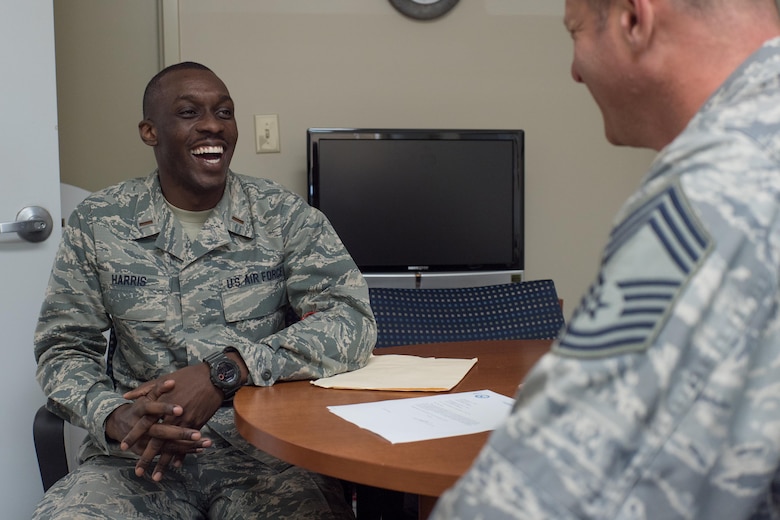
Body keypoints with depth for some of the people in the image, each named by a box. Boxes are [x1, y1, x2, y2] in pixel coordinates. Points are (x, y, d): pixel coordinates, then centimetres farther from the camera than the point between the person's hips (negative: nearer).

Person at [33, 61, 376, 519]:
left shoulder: (285, 216, 1)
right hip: (140, 453, 1)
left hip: (265, 448, 0)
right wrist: (113, 418, -15)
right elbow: (63, 349, 7)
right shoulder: (98, 224, 5)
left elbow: (353, 321, -10)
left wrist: (225, 371, -23)